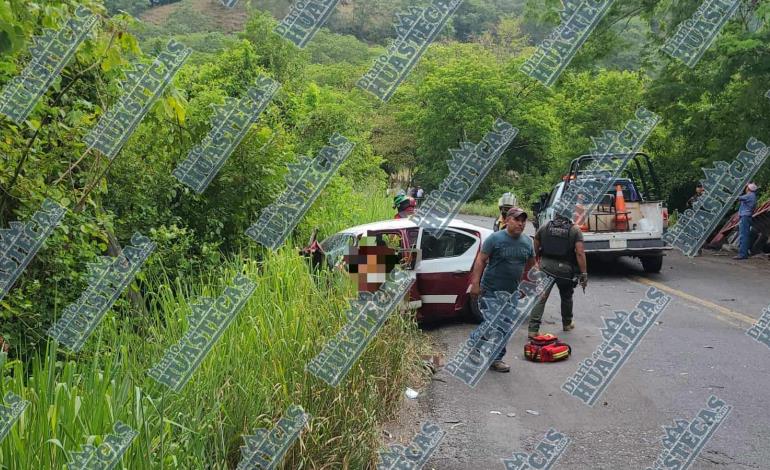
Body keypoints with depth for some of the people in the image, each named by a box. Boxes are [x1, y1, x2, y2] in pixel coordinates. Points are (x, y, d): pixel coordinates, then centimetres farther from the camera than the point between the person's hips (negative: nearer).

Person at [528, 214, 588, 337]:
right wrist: (584, 274, -7)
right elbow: (580, 253, -10)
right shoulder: (575, 230, -2)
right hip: (565, 269, 0)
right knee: (566, 297, 22)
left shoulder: (544, 228, 4)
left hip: (546, 266, 0)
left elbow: (535, 250, 7)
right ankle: (567, 324, 40)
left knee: (540, 298, -1)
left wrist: (536, 263, 22)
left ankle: (533, 329, -10)